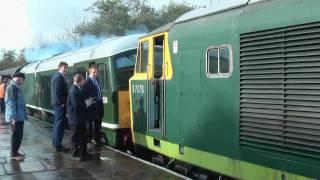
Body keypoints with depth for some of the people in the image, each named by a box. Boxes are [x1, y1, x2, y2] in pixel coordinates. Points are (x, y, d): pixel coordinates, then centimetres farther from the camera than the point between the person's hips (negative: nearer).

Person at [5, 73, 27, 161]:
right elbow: (11, 103, -21)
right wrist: (13, 117, -23)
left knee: (19, 135, 15)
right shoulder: (12, 87, -16)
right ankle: (13, 154, 6)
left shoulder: (16, 87, 15)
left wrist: (24, 115, 21)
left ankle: (15, 152, 24)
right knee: (16, 135, -2)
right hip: (16, 117, -9)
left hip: (19, 116, 10)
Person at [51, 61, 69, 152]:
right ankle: (58, 146, -6)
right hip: (60, 104, -11)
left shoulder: (55, 76, 16)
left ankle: (55, 142, 27)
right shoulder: (59, 77, -16)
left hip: (56, 103, 11)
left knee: (57, 123, 18)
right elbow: (58, 92, -23)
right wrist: (62, 103, -18)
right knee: (60, 124, -8)